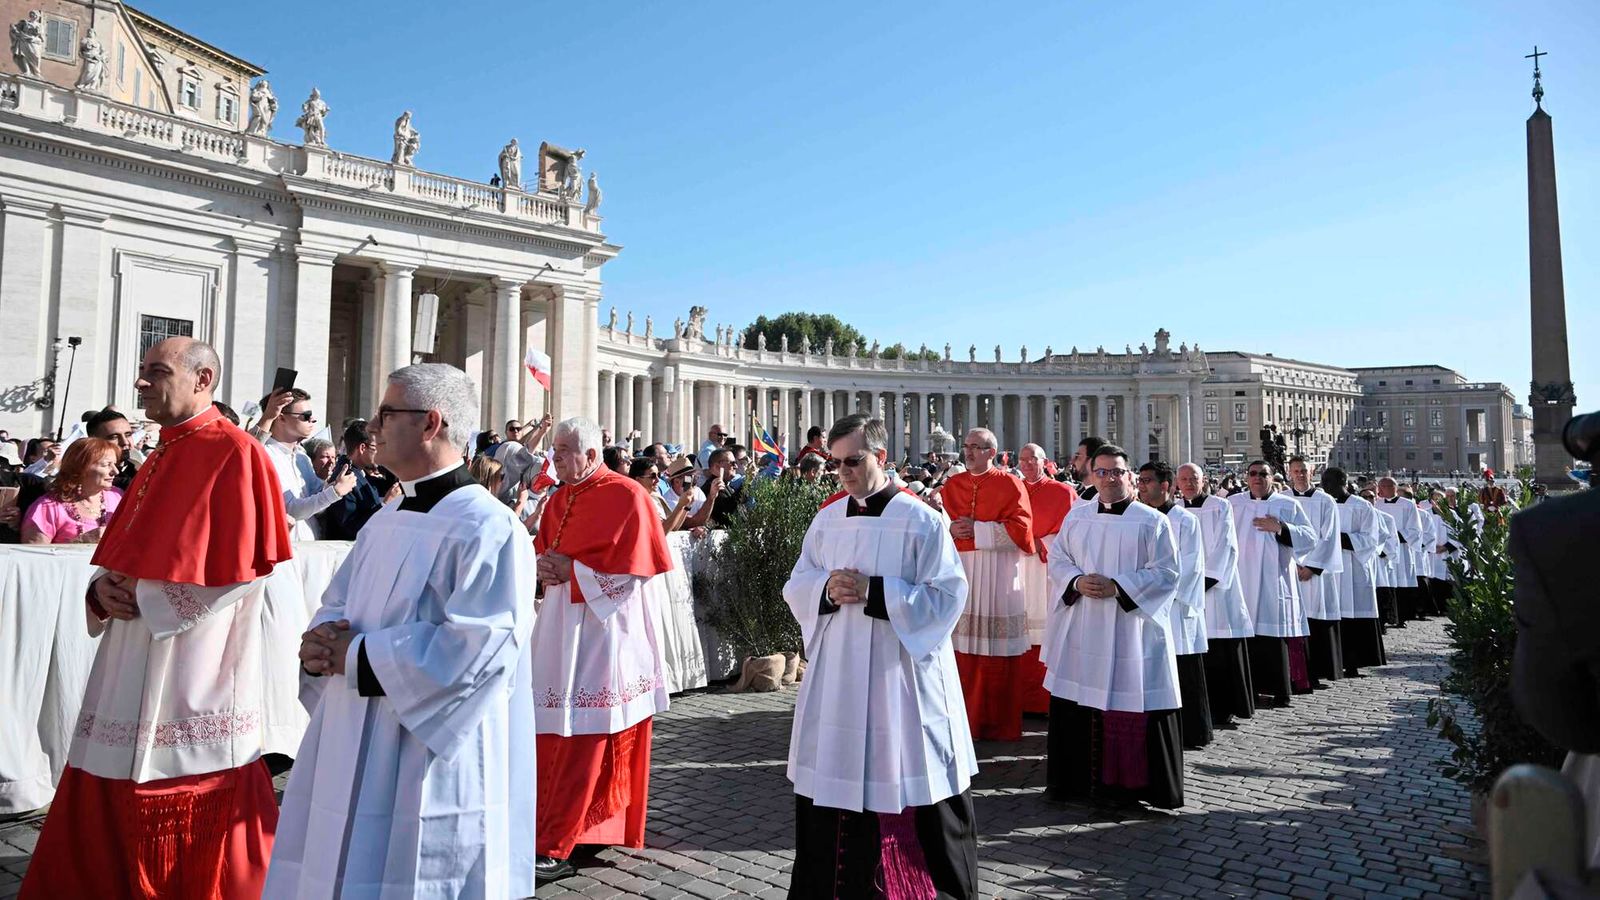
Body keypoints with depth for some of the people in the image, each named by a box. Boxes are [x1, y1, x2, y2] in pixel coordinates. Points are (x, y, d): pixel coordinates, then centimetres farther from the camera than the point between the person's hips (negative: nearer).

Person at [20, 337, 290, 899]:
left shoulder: (235, 455, -13)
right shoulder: (161, 458, 15)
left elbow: (243, 568, -18)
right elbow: (123, 554, 19)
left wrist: (144, 597, -14)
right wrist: (103, 588, -2)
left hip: (192, 670, -9)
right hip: (135, 666, 9)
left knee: (192, 840, 3)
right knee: (109, 812, 16)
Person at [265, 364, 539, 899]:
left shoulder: (486, 528, -17)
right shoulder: (385, 522, 12)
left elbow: (478, 646, -25)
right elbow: (336, 605, 18)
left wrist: (356, 656, -18)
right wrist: (323, 640, -6)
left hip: (428, 769, -8)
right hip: (353, 752, 9)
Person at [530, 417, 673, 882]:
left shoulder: (627, 497, -11)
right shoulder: (560, 497, 12)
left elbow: (632, 570, -15)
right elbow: (542, 548, 21)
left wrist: (570, 570, -14)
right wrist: (542, 565, -3)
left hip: (601, 628, -8)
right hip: (560, 623, 8)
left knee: (584, 743, -4)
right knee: (554, 735, 11)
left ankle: (554, 849, 2)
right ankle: (574, 829, 27)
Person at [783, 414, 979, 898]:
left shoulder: (921, 521, -9)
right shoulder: (827, 519, 6)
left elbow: (947, 596, -12)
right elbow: (796, 586, 11)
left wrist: (873, 591, -19)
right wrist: (827, 589, -12)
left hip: (900, 673, -4)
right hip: (836, 674, 4)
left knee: (905, 780, 5)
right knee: (834, 780, 11)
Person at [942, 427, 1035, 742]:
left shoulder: (1010, 484, 0)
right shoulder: (951, 485, 14)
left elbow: (1021, 529, -9)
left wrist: (976, 529, -11)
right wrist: (949, 529, -8)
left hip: (998, 577, -4)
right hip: (960, 573, 4)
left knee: (998, 655, -2)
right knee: (962, 649, 2)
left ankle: (999, 723, 10)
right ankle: (964, 718, 14)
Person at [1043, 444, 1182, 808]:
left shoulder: (1153, 522, -1)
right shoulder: (1076, 516, 9)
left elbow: (1166, 573, -5)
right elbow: (1057, 559, 11)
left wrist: (1117, 587, -16)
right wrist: (1077, 582, -9)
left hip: (1132, 630, -3)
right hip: (1081, 631, 3)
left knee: (1131, 705, -1)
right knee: (1077, 702, 7)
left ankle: (1131, 781, 14)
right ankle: (1076, 778, 20)